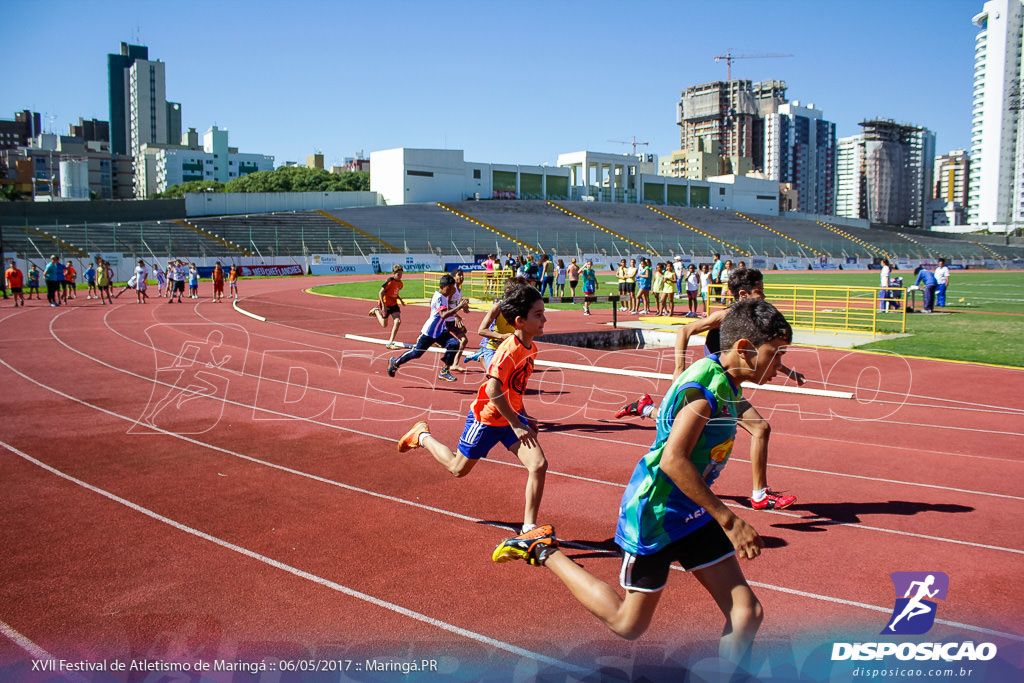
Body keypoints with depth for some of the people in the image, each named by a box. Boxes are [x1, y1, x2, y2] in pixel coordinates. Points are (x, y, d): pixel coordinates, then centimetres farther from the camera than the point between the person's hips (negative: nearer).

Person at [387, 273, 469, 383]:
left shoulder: (444, 296, 3)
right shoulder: (439, 298, -25)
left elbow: (448, 309, 24)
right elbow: (443, 315, -40)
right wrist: (459, 307, -47)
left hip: (440, 332, 7)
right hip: (429, 332, -7)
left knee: (454, 344, -17)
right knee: (416, 352, 6)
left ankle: (444, 371, -8)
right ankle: (394, 362, 32)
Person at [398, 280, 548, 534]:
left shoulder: (531, 348, -1)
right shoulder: (510, 349, -27)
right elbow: (493, 390, -33)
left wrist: (523, 417, 11)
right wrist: (516, 424, -27)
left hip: (512, 416, 7)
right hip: (487, 417, -7)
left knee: (539, 465, -11)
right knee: (458, 468, 13)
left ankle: (529, 527, -1)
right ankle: (422, 436, 39)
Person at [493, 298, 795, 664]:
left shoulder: (726, 385, 5)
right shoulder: (706, 386, -24)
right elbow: (672, 460, -30)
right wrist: (729, 520, -26)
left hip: (693, 512, 9)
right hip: (655, 513, -9)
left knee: (747, 613, -1)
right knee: (628, 625, 9)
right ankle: (544, 551, 20)